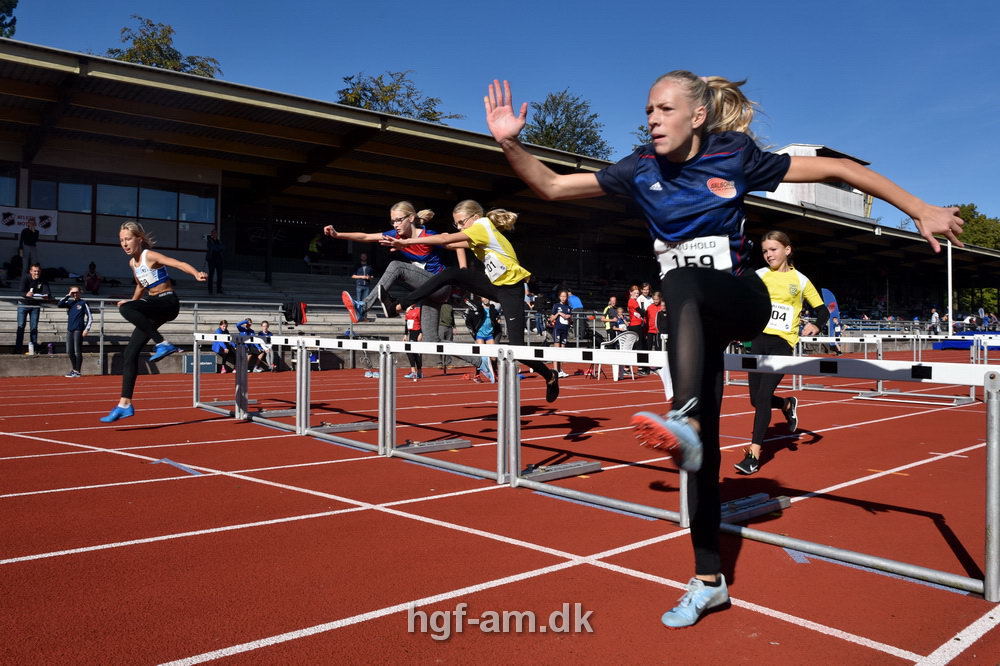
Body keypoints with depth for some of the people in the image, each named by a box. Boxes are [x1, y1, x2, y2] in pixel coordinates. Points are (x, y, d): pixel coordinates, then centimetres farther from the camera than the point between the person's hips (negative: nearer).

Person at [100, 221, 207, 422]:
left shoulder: (150, 256, -11)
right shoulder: (132, 263, 12)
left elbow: (178, 263, -29)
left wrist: (196, 274, -47)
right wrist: (132, 301, 21)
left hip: (168, 302, -8)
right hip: (154, 307, 8)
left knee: (126, 308, -35)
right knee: (130, 353, 1)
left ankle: (162, 344, -27)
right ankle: (125, 404, 6)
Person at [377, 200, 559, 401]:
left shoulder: (483, 227, -15)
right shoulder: (478, 237, 11)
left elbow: (445, 239, -19)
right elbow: (450, 243, 10)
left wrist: (406, 242, -17)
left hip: (511, 289, -8)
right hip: (495, 285, 8)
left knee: (516, 347, -13)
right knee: (451, 275, -10)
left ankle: (550, 377, 13)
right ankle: (397, 307, -12)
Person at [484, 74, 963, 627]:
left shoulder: (735, 157, -6)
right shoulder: (640, 170, 0)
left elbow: (838, 169, -1)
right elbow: (551, 187, -3)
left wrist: (922, 211, -1)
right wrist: (510, 144, -20)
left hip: (743, 302, -3)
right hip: (692, 317, 3)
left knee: (682, 281, -38)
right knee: (701, 444, -2)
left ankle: (684, 420, -57)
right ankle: (708, 579, 9)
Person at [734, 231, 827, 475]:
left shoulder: (800, 280, 4)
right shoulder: (759, 275, 8)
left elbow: (823, 310, 9)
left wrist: (816, 325, -11)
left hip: (782, 343, -3)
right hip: (759, 340, 3)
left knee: (763, 396, -14)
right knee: (756, 399, 5)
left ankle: (754, 454, -8)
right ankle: (787, 404, 40)